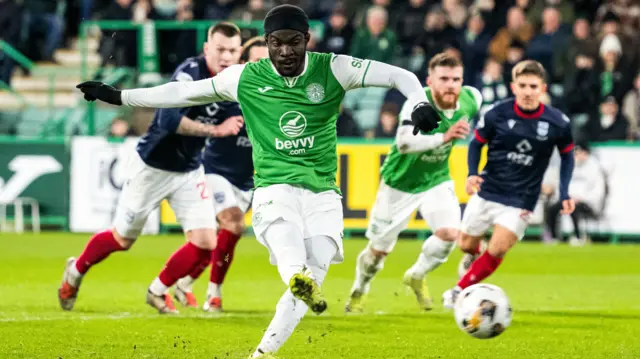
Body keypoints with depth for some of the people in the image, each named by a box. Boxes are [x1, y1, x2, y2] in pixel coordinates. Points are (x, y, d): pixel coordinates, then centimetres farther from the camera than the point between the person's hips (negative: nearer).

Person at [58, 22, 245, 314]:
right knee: (122, 240, 10)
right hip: (152, 167, -6)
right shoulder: (190, 73, -28)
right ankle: (75, 272, 39)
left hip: (189, 172, 6)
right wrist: (215, 130, -40)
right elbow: (168, 120, -40)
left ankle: (158, 291, 17)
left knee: (205, 243, -8)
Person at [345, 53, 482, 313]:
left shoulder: (472, 99, -16)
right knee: (379, 249, 8)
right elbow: (403, 142, -51)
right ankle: (358, 292, 39)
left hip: (436, 180, 4)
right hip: (400, 183, -4)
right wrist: (444, 137, -65)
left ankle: (417, 277, 10)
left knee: (449, 233, -20)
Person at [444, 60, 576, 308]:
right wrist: (472, 173, -15)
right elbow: (476, 143, 2)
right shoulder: (497, 114, -12)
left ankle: (460, 290, 2)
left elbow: (567, 155, 6)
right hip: (487, 191, 1)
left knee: (497, 251, -15)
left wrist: (565, 193, -3)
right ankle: (474, 256, 49)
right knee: (467, 246, 11)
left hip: (521, 201, -1)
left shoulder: (557, 123, -11)